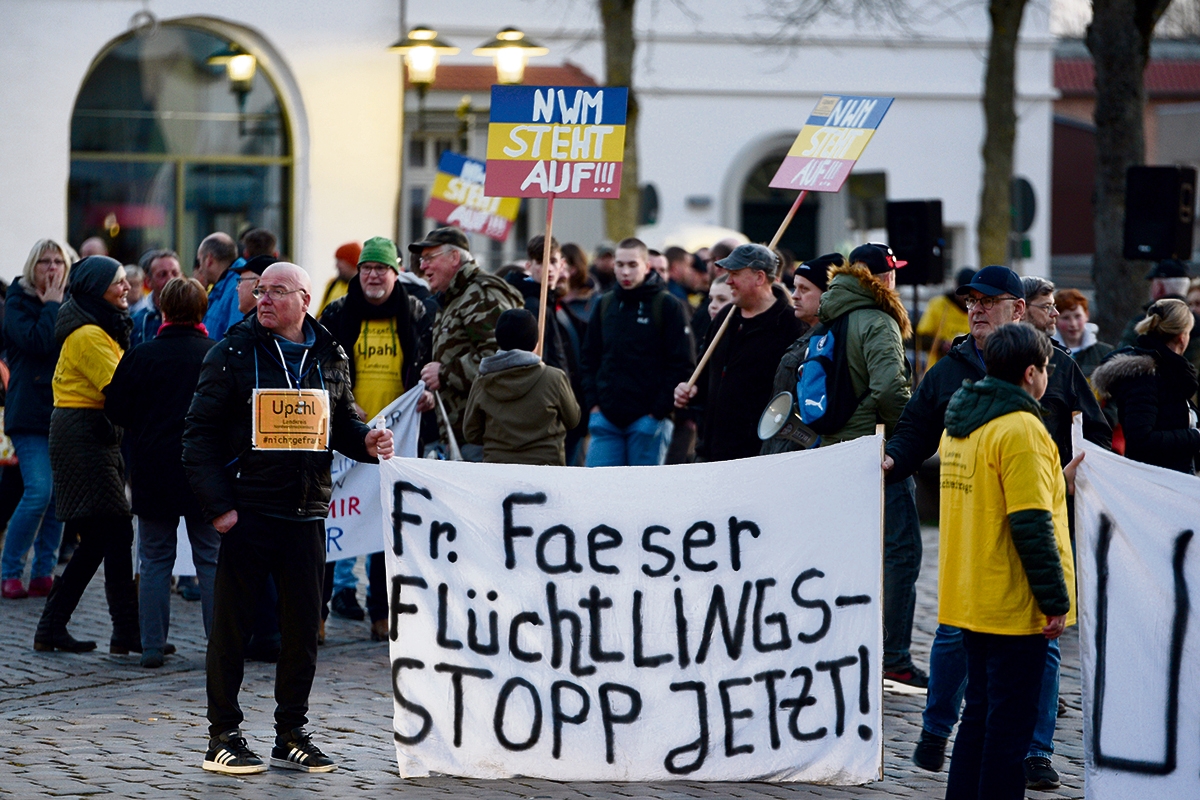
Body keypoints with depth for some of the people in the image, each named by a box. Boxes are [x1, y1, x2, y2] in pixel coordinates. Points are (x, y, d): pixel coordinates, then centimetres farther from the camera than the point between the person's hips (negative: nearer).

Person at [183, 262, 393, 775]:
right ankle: (223, 736, 12)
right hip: (247, 513, -4)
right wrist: (217, 504, -12)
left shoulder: (330, 358, 9)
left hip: (306, 515, 4)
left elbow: (343, 423, 19)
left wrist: (367, 443, -5)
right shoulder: (233, 354, -3)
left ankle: (291, 735, 18)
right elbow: (200, 435, -5)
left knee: (303, 627, 7)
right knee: (232, 624, 2)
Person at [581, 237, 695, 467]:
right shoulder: (604, 306, 12)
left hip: (648, 419, -4)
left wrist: (658, 411, -11)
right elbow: (590, 359, 16)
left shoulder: (667, 306, -3)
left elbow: (682, 364, -6)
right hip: (605, 418, 4)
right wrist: (593, 402, 3)